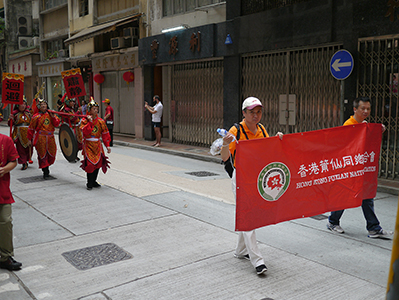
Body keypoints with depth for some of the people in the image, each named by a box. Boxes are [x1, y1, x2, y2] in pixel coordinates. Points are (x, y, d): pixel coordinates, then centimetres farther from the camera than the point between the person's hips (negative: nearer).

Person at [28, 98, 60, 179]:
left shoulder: (51, 114, 8)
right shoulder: (36, 117, -2)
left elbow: (57, 124, 1)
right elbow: (31, 128, 3)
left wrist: (53, 117, -13)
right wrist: (30, 139, 3)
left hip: (50, 138, 4)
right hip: (40, 138, -3)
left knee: (51, 155, 9)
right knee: (42, 155, -1)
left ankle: (46, 167, 33)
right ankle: (45, 172, 6)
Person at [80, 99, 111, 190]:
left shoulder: (100, 121, 5)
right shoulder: (85, 120, -4)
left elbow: (105, 134, 6)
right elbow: (85, 132, -19)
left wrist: (107, 145, 0)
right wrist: (90, 122, -20)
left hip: (97, 145, 4)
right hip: (88, 145, -4)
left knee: (98, 163, 6)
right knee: (89, 163, -9)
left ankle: (94, 181, 22)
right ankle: (89, 183, 3)